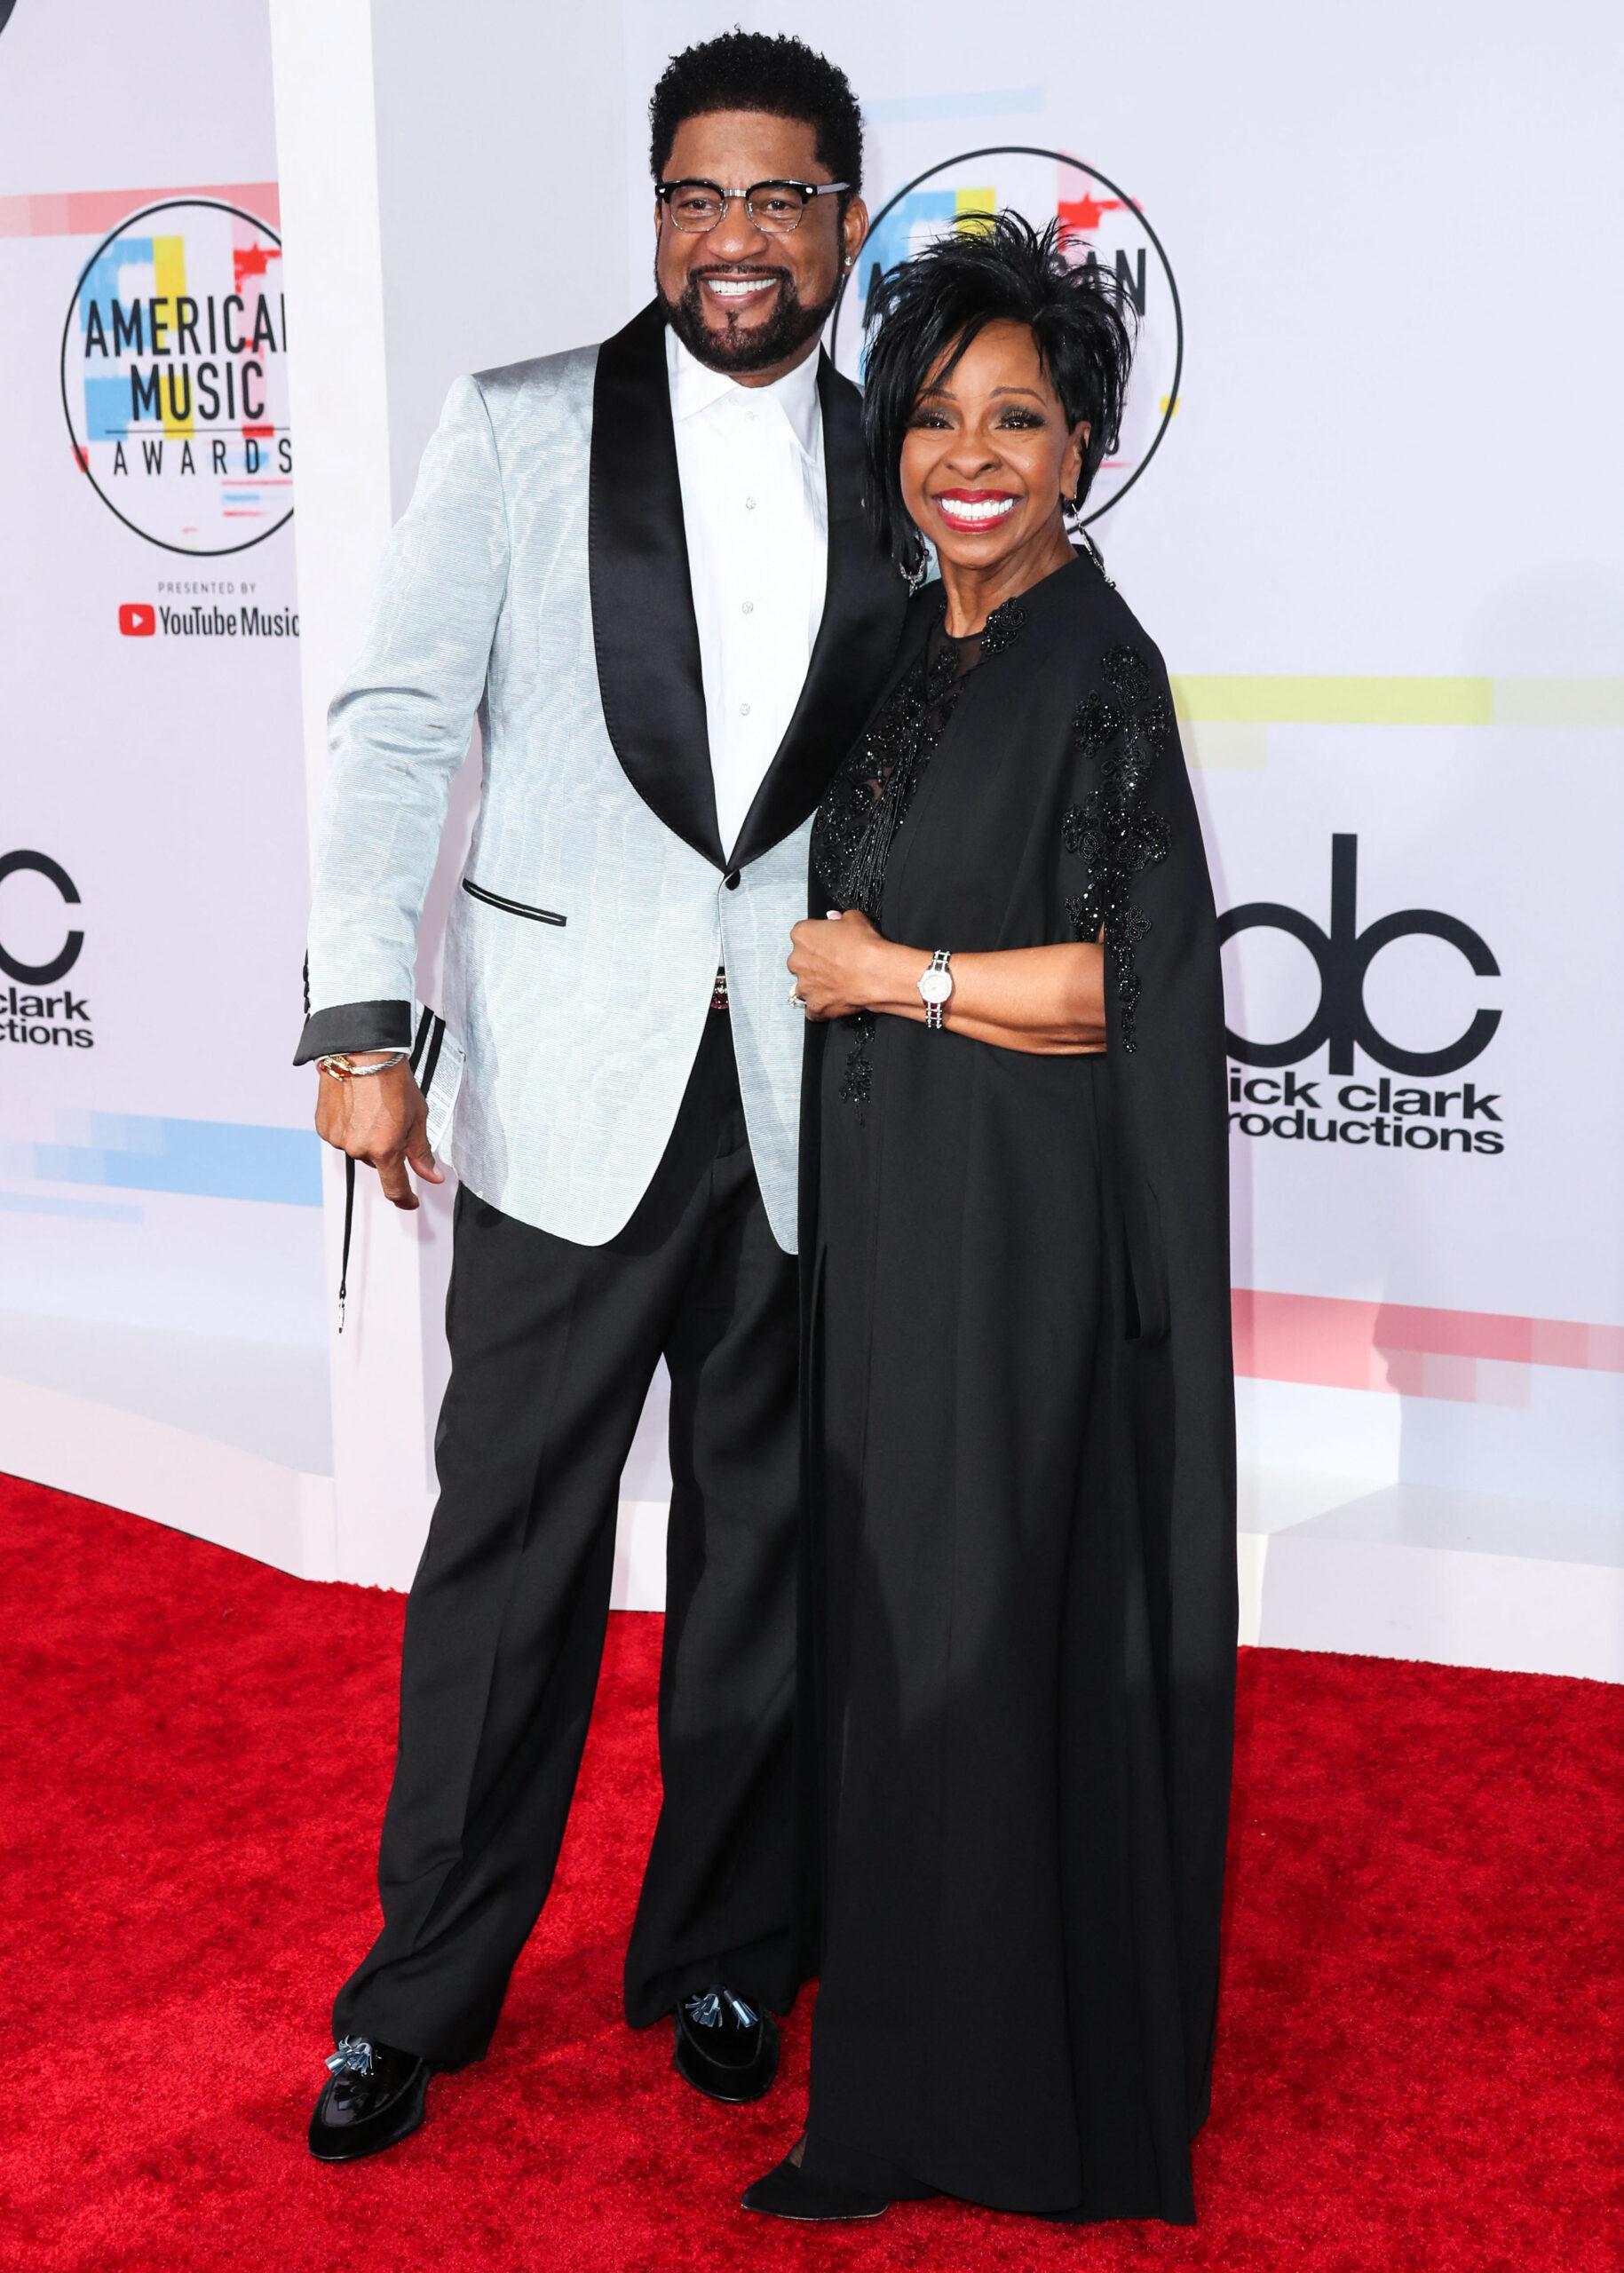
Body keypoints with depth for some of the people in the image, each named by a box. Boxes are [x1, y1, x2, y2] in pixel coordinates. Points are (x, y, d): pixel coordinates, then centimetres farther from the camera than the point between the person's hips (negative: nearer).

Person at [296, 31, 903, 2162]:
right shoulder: (516, 430, 3)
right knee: (508, 1545, 4)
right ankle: (423, 1990, 21)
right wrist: (365, 1013, -14)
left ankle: (722, 1957, 29)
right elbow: (401, 724, -3)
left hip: (810, 1098, 2)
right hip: (571, 1085, -2)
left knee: (765, 1547, 12)